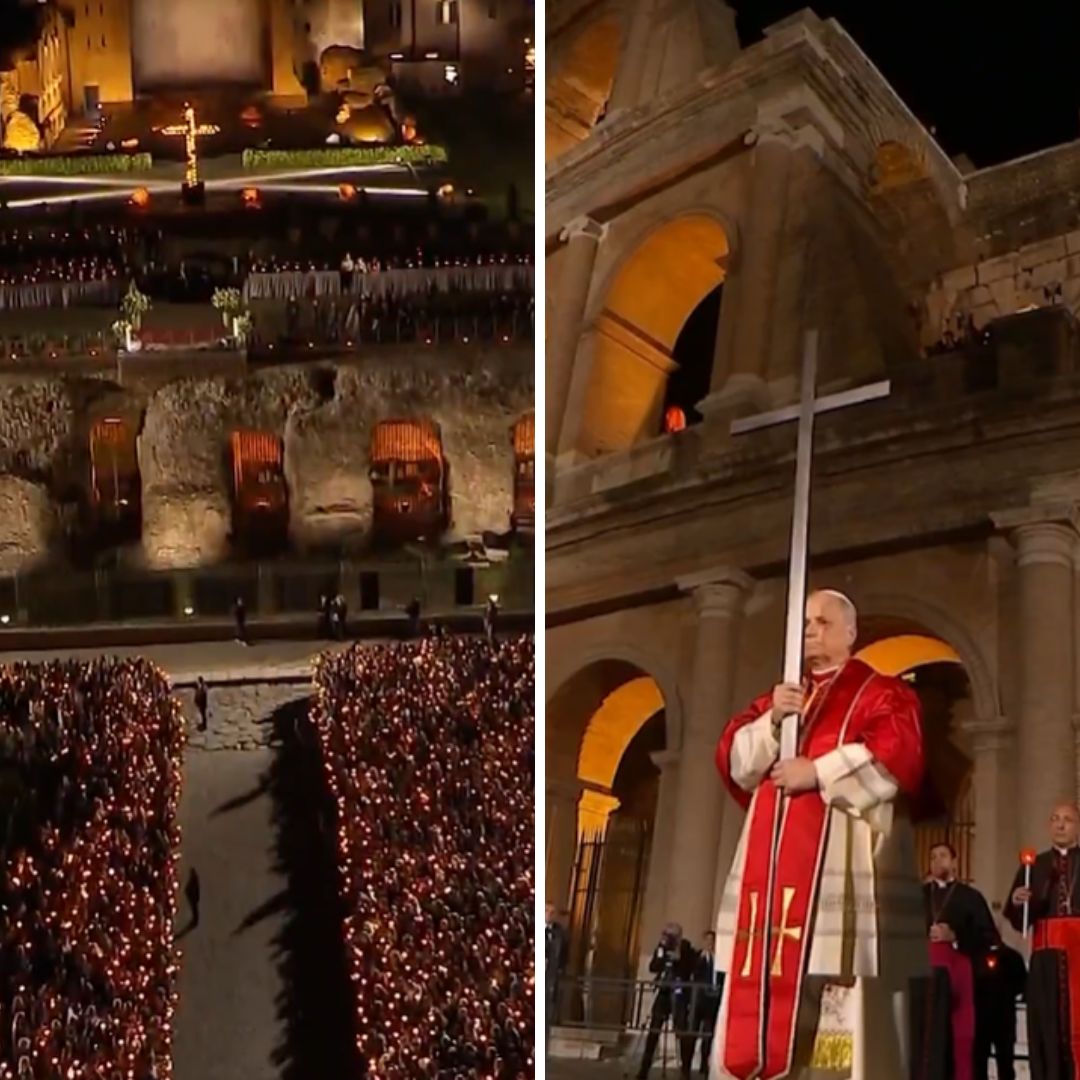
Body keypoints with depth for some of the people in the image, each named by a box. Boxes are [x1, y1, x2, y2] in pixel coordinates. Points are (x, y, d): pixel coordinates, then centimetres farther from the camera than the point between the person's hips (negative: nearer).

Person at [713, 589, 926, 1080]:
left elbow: (896, 755, -9)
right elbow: (733, 760, 14)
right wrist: (772, 721, -3)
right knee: (770, 981, -3)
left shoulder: (881, 693, 9)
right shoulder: (779, 696, 25)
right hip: (776, 858, 5)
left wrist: (817, 772, -10)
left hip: (843, 859, -5)